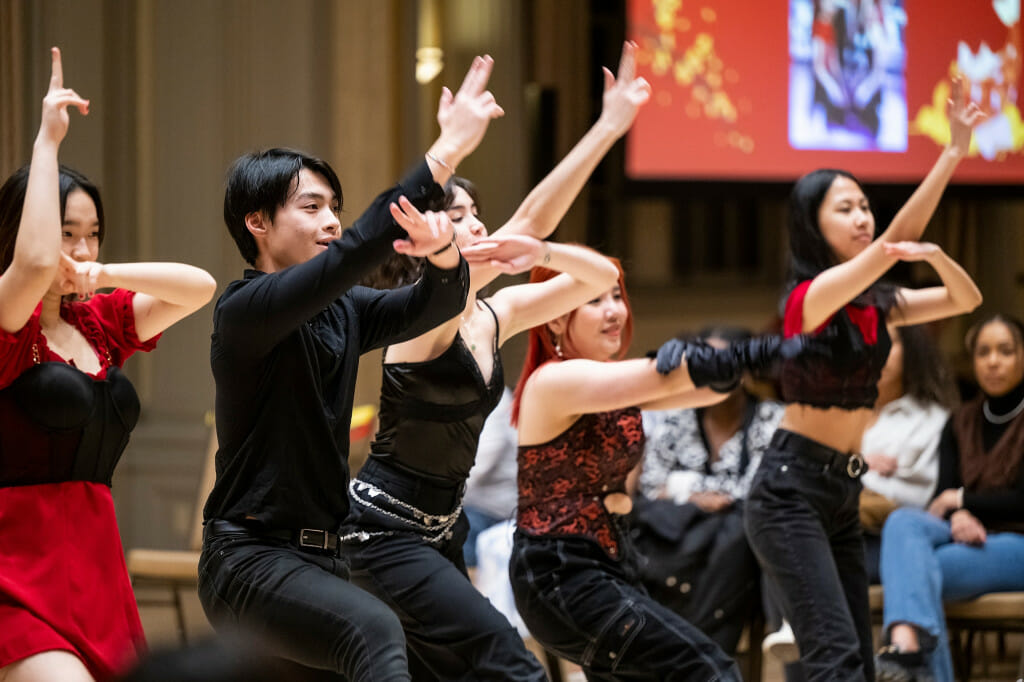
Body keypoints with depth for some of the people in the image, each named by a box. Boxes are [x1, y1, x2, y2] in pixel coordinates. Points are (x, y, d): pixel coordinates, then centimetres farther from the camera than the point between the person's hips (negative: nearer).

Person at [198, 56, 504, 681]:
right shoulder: (244, 312, -11)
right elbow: (353, 254, -24)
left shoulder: (342, 311, 13)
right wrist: (446, 153, -28)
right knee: (376, 631, -34)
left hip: (321, 556, 9)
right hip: (251, 557, -9)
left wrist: (441, 250, -23)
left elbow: (438, 303, 2)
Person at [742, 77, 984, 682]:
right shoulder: (812, 296, -13)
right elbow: (893, 242, -23)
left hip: (843, 494, 8)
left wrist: (935, 254, -12)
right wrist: (955, 151, -24)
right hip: (792, 490, -8)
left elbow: (965, 300, 8)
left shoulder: (876, 305, 10)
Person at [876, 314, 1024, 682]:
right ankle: (907, 642, -56)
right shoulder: (961, 424, 18)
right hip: (971, 538, 4)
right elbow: (944, 495, 6)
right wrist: (957, 517, -17)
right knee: (903, 520, -31)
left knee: (916, 568, -31)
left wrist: (961, 500, -3)